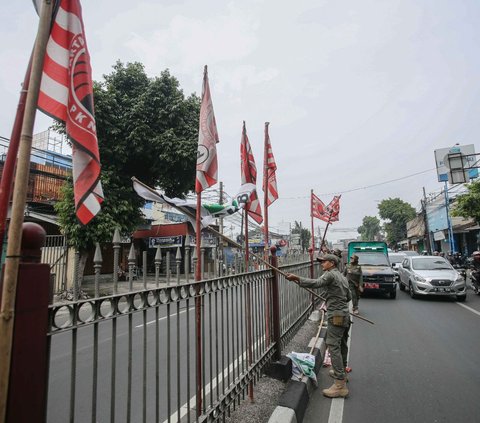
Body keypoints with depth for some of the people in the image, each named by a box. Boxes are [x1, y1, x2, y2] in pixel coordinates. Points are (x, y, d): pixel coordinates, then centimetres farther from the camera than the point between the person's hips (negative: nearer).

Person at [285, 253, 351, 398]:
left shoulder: (330, 274, -11)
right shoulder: (342, 277, 18)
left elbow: (316, 283, -30)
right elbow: (349, 297, 24)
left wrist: (297, 278, -39)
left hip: (336, 316, -10)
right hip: (345, 315, 10)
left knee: (333, 346, -11)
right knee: (342, 345, 21)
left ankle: (340, 385, -13)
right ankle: (341, 372, 37)